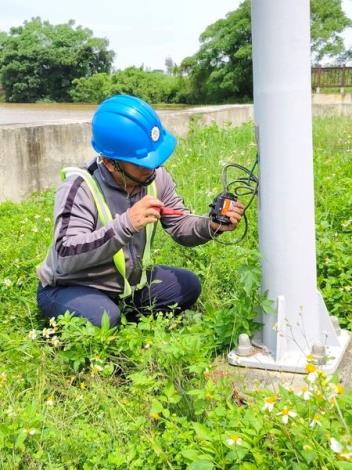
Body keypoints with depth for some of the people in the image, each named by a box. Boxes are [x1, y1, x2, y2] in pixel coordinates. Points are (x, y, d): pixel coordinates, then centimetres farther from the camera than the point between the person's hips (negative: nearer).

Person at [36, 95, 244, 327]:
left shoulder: (156, 177, -10)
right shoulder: (79, 189, -28)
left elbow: (180, 227, -2)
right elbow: (65, 258, -38)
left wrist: (213, 226, -25)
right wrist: (126, 224, -46)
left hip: (129, 281, 6)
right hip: (71, 289, -6)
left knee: (188, 285, -3)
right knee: (104, 319, -35)